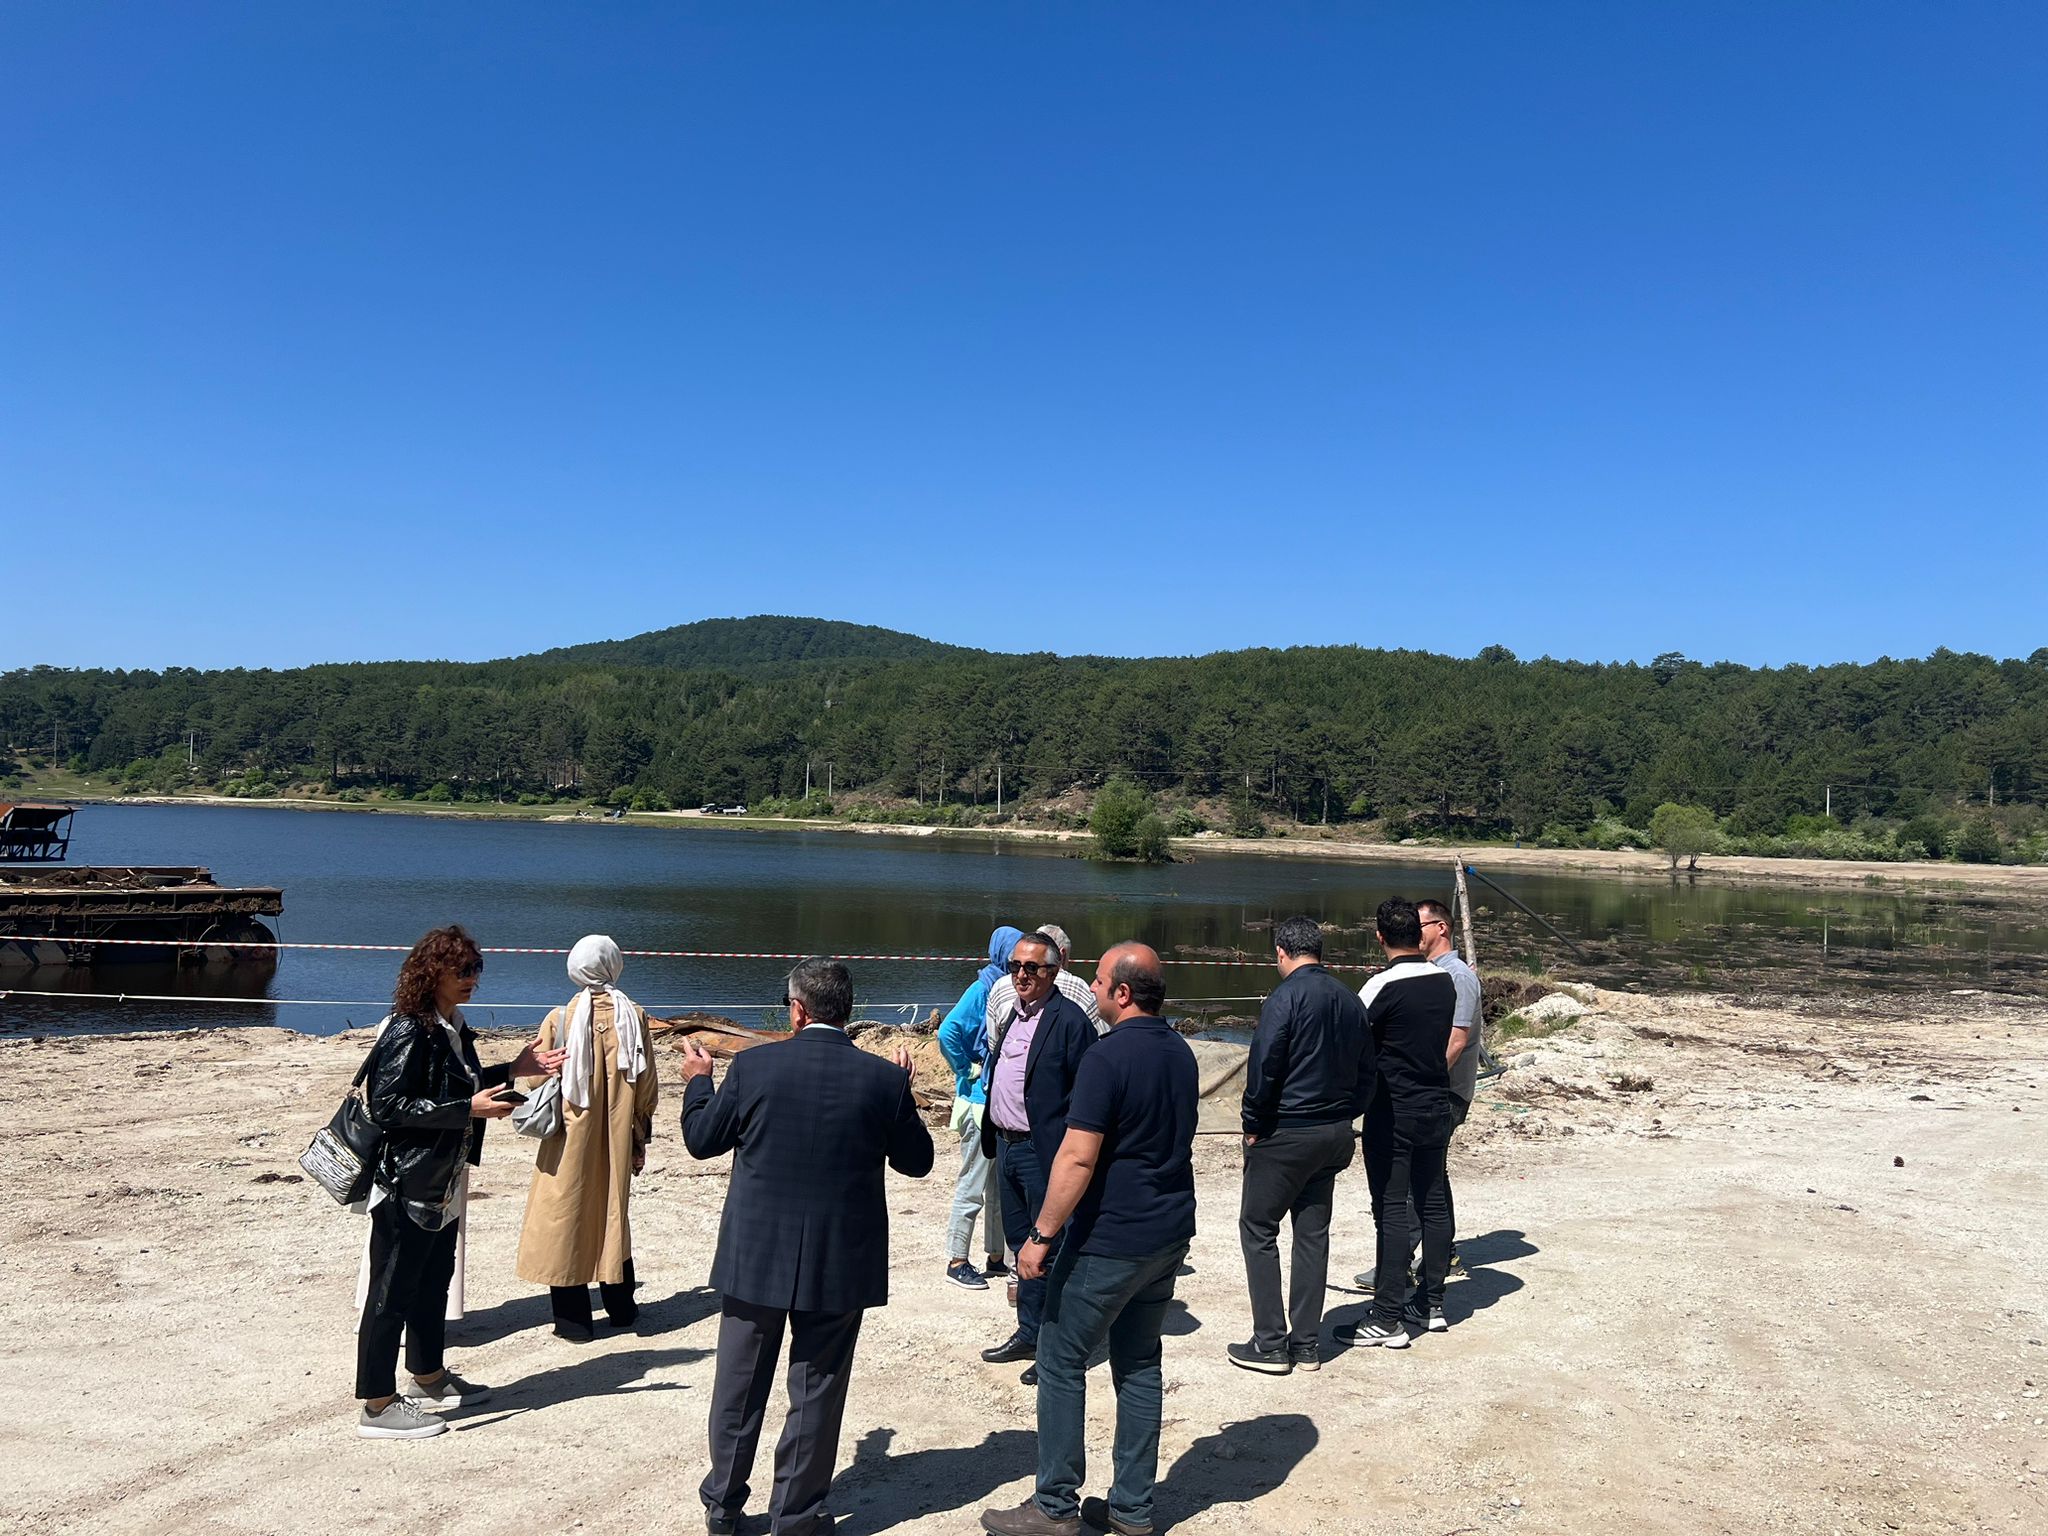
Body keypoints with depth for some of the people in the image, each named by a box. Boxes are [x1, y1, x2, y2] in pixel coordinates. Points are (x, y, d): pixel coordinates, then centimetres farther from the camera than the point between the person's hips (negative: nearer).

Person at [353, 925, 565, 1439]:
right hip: (406, 1183, -10)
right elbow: (386, 1105, -24)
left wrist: (513, 1071, 9)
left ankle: (430, 1377, 37)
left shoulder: (453, 1028, 8)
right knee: (393, 1290, 1)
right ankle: (378, 1406, 11)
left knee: (434, 1279, 21)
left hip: (443, 1181, 10)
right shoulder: (408, 1032, -20)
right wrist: (467, 1110, -26)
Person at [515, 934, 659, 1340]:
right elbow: (647, 1087, 0)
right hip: (616, 1142, 3)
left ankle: (573, 1319, 12)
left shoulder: (559, 1019, -11)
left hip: (570, 1141, -3)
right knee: (613, 1215, 18)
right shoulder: (632, 1017, -4)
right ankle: (620, 1308, 27)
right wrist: (640, 1138, 12)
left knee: (565, 1221, 8)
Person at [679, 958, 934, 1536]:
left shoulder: (753, 1066, -12)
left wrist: (698, 1080, 19)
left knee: (739, 1386, 17)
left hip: (755, 1258, 1)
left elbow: (702, 1140, 2)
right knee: (816, 1391, 13)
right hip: (840, 1265, 0)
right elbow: (917, 1160, 3)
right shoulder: (883, 1078, -10)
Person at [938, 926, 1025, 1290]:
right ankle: (957, 1261, 11)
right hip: (981, 1100, -7)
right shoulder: (983, 988, -14)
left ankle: (996, 1257, 26)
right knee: (973, 1185, 0)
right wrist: (968, 1070, -15)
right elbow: (948, 1032, -25)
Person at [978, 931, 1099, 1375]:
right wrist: (992, 1137, 14)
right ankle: (1029, 1333, 30)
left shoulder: (1070, 1021, -14)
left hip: (1042, 1152, -8)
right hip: (1007, 1146, 8)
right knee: (1021, 1244, 18)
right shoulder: (1012, 1014, 11)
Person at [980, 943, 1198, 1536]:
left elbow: (1078, 1158, -21)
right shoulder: (1181, 1054, 7)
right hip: (1170, 1235, 8)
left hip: (1110, 1241, -8)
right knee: (1139, 1363, 15)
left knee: (1061, 1360, 5)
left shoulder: (1108, 1058, -19)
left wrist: (1042, 1235, -15)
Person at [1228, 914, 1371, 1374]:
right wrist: (1345, 1116, 15)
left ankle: (1271, 1344, 5)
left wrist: (1253, 1125, -6)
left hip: (1285, 1134, -7)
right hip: (1335, 1136, 7)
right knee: (1313, 1233, 13)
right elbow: (1365, 1071, 11)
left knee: (1259, 1230, 4)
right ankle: (1307, 1344, 18)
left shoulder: (1287, 997, -15)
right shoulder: (1350, 1000, 7)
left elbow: (1263, 1067, -18)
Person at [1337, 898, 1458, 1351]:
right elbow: (1446, 1042, 12)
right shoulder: (1445, 981, 1)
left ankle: (1389, 1319, 0)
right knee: (1432, 1203, 15)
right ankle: (1432, 1300, 26)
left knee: (1391, 1211, -3)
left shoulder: (1383, 987, -17)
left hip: (1392, 1114, -6)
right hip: (1437, 1107, 6)